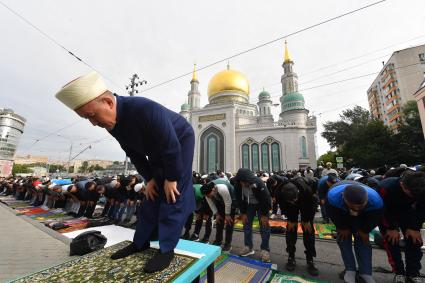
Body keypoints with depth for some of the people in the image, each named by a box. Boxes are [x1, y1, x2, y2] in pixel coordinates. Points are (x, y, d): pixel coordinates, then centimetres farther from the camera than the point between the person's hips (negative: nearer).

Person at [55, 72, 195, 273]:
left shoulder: (145, 110, -37)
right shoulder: (111, 123, -9)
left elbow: (172, 146, -31)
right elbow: (134, 154, 1)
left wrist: (171, 178, -20)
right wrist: (149, 178, -2)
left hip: (181, 142, -7)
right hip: (158, 151, 7)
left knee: (173, 195, -11)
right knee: (153, 195, 8)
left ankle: (167, 249, 2)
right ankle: (140, 242, 20)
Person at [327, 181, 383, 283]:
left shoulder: (376, 200, -39)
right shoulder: (333, 196, -46)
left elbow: (375, 217, -17)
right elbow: (333, 215, -25)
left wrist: (364, 231, -10)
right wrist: (343, 228, -15)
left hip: (362, 217, 1)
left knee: (363, 240, -2)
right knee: (344, 238, -6)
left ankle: (366, 272, 12)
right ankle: (350, 269, 8)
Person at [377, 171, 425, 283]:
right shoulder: (385, 187, -39)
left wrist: (414, 227, -12)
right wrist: (391, 228, -19)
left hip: (408, 214, 4)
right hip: (387, 216, -3)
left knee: (414, 241, -2)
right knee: (391, 242, -8)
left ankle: (413, 273, 14)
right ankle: (399, 272, 7)